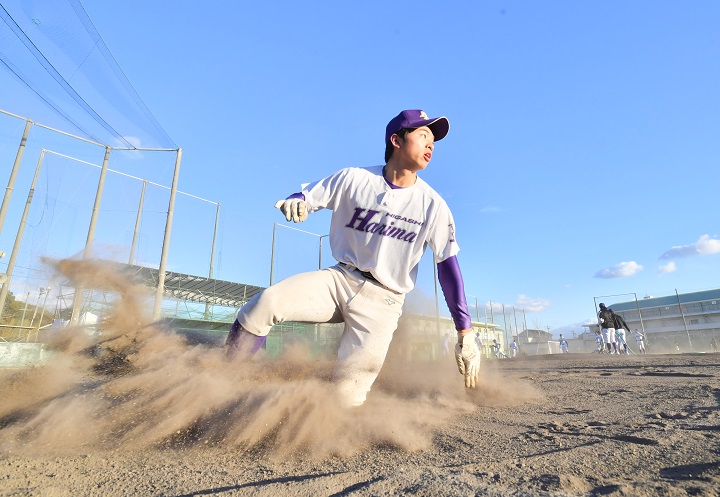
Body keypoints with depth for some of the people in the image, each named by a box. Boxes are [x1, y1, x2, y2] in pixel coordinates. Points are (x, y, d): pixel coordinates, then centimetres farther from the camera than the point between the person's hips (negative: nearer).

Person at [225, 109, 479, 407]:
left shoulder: (432, 205, -3)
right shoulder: (353, 179, -1)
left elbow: (448, 266, -4)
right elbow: (307, 198, 3)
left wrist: (465, 336, -8)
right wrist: (293, 202, -25)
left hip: (382, 302, -1)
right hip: (340, 279, 1)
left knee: (347, 395, -13)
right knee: (265, 303, -22)